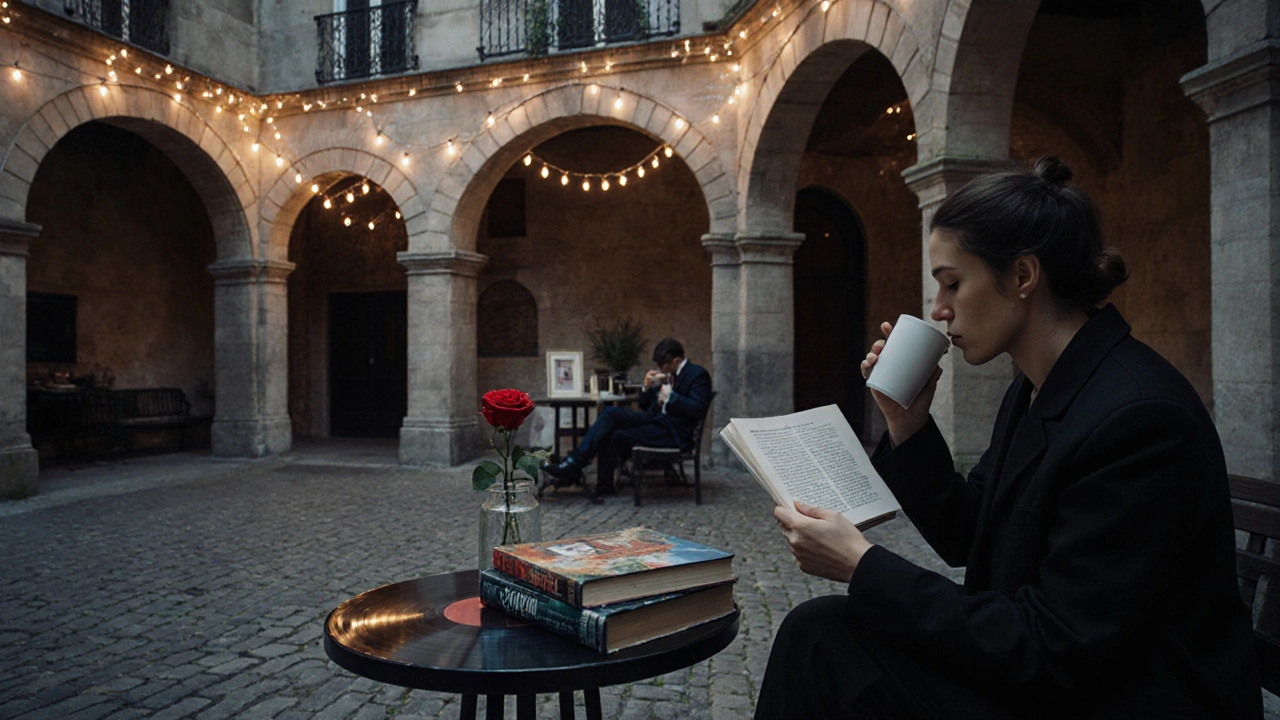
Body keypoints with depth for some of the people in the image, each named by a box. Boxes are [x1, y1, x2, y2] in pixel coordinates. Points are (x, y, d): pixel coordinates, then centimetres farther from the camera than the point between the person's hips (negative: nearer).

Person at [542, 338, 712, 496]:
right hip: (654, 418, 8)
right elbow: (645, 406, 19)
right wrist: (647, 387, 1)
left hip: (672, 431, -8)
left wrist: (670, 397, -19)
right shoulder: (665, 375, 18)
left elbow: (698, 410, -18)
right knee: (610, 413, -10)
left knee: (618, 435, -20)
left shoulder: (698, 374, -6)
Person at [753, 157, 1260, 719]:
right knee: (819, 631, -5)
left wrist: (862, 567, -23)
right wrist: (907, 422, -2)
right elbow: (964, 539, 11)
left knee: (822, 638, -16)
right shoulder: (1033, 392, 4)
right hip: (1034, 670, 8)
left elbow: (1054, 653, -24)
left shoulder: (1139, 418, -25)